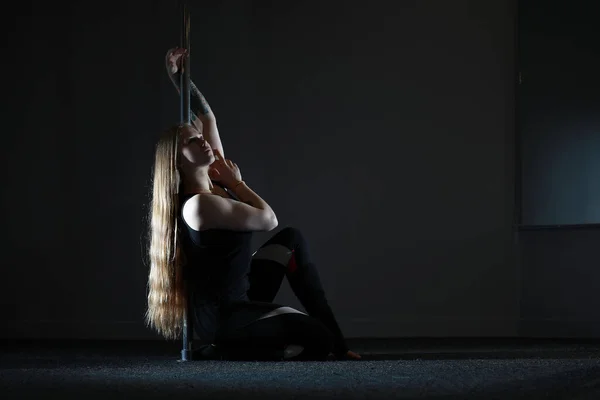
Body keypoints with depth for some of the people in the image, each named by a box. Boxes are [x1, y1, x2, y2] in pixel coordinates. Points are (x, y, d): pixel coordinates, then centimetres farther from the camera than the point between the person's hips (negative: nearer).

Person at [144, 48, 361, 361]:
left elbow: (207, 118, 13)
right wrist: (237, 183, -3)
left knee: (292, 240, 21)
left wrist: (178, 78, 12)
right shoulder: (199, 205, -23)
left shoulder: (213, 182, 4)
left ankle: (336, 345, 15)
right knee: (318, 339, -22)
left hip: (240, 296, 10)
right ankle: (220, 350, -3)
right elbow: (268, 220, -15)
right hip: (222, 317, -10)